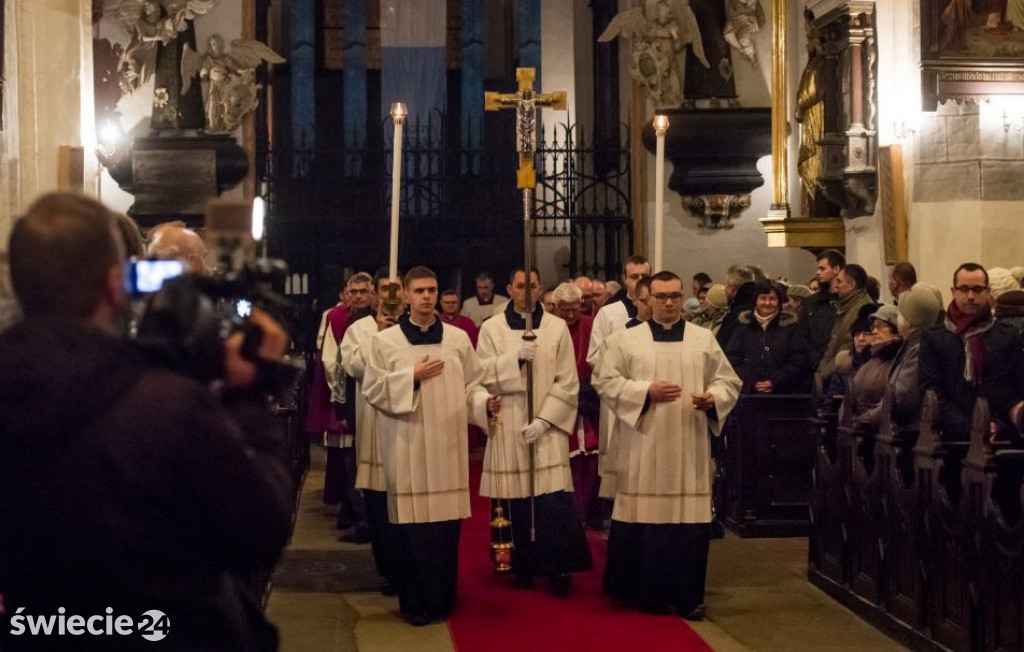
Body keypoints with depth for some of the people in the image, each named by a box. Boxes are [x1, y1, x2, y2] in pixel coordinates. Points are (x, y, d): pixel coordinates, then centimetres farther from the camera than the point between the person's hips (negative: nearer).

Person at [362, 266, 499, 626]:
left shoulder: (458, 338, 8)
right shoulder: (385, 340, 2)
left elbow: (471, 385, 10)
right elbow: (372, 390, -2)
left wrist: (485, 403, -9)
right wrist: (412, 377, -10)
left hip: (447, 445, 2)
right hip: (407, 448, -2)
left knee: (446, 525, 3)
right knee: (411, 525, -1)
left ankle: (442, 599, 14)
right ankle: (414, 602, 9)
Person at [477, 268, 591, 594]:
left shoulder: (557, 328, 5)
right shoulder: (492, 329, 7)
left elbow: (567, 382, 1)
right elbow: (484, 377, 0)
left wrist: (544, 419, -9)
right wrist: (515, 357, -15)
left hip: (547, 427, -1)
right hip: (508, 427, 1)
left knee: (553, 499, -11)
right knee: (516, 500, 1)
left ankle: (558, 568, -3)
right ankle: (523, 567, 12)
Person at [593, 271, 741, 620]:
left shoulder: (704, 339, 9)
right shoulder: (628, 339, 4)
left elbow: (729, 381, 10)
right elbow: (604, 380, 0)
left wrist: (712, 398, -11)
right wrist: (645, 391, -12)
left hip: (689, 446, 1)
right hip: (643, 447, -1)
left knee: (690, 519, 0)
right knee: (646, 517, 0)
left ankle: (688, 596, 8)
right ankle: (647, 591, 11)